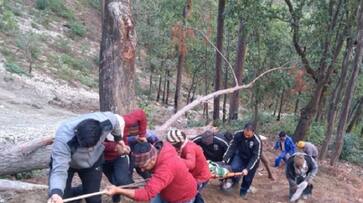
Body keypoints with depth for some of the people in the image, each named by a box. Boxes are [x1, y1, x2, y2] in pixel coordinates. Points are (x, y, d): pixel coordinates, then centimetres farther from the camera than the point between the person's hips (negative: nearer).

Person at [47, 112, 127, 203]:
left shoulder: (107, 121, -36)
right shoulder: (63, 139, -45)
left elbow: (114, 119, -10)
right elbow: (59, 171, -48)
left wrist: (118, 137, 8)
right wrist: (56, 192, -69)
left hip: (93, 160, 2)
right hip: (66, 161, -2)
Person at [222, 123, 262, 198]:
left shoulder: (257, 141, -30)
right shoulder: (238, 134, -24)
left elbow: (256, 157, -26)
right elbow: (232, 147, -16)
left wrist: (247, 169, -33)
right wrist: (225, 160, -21)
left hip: (251, 160, -1)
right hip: (240, 156, 1)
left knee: (248, 177, 6)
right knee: (234, 168, -25)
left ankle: (243, 190, 36)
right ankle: (233, 179, 7)